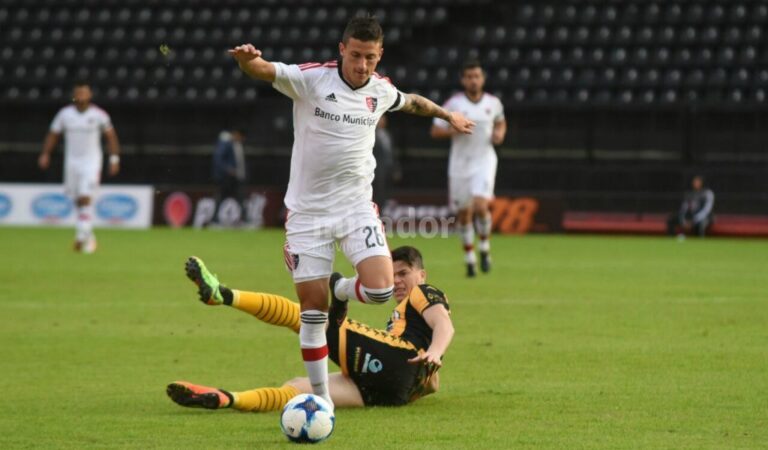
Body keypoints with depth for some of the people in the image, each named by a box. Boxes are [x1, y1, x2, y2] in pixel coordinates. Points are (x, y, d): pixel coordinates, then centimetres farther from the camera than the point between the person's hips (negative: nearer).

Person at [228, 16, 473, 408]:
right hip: (307, 211, -3)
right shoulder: (311, 78, -12)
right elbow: (264, 71, -28)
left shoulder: (381, 90, 1)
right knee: (312, 309, -1)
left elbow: (410, 102, 25)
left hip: (356, 208, 3)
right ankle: (320, 397, 14)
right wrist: (248, 59, -52)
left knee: (380, 289, -17)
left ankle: (340, 289, 17)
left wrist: (448, 115, 41)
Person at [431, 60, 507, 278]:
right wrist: (454, 130, -20)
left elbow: (500, 122, 22)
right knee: (463, 213, 6)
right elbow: (435, 131, -3)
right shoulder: (453, 103, -5)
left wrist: (500, 133, 1)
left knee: (480, 206, -20)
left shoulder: (493, 103, 2)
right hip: (460, 163, 0)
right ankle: (469, 258, 23)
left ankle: (484, 247, 5)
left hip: (485, 162, 0)